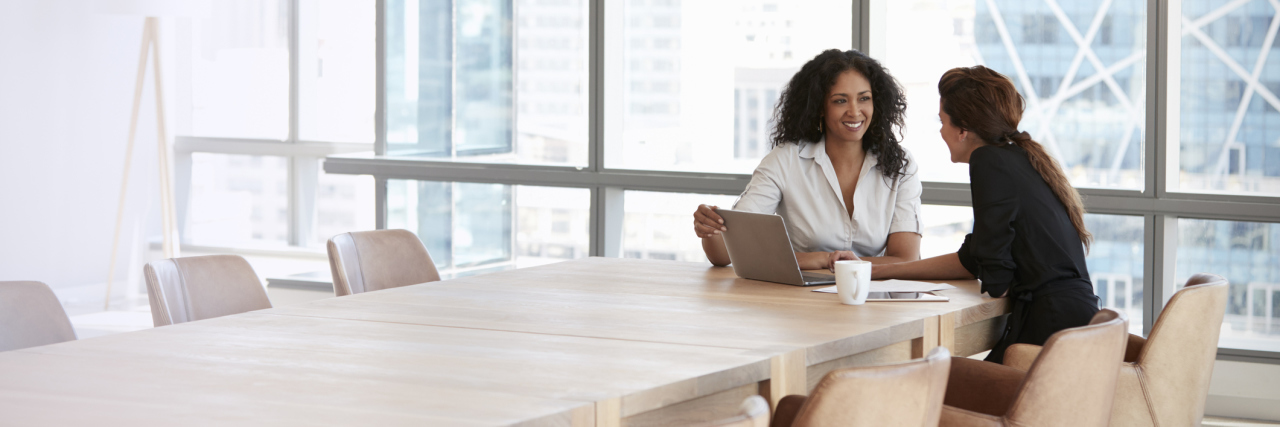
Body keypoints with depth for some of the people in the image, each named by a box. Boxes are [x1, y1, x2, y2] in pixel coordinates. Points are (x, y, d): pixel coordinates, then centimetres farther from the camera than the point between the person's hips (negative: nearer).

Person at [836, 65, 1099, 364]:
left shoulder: (989, 160, -9)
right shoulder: (1020, 158, 20)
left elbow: (996, 281, -11)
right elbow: (972, 261, 26)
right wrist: (877, 271, 27)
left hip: (1052, 325, -9)